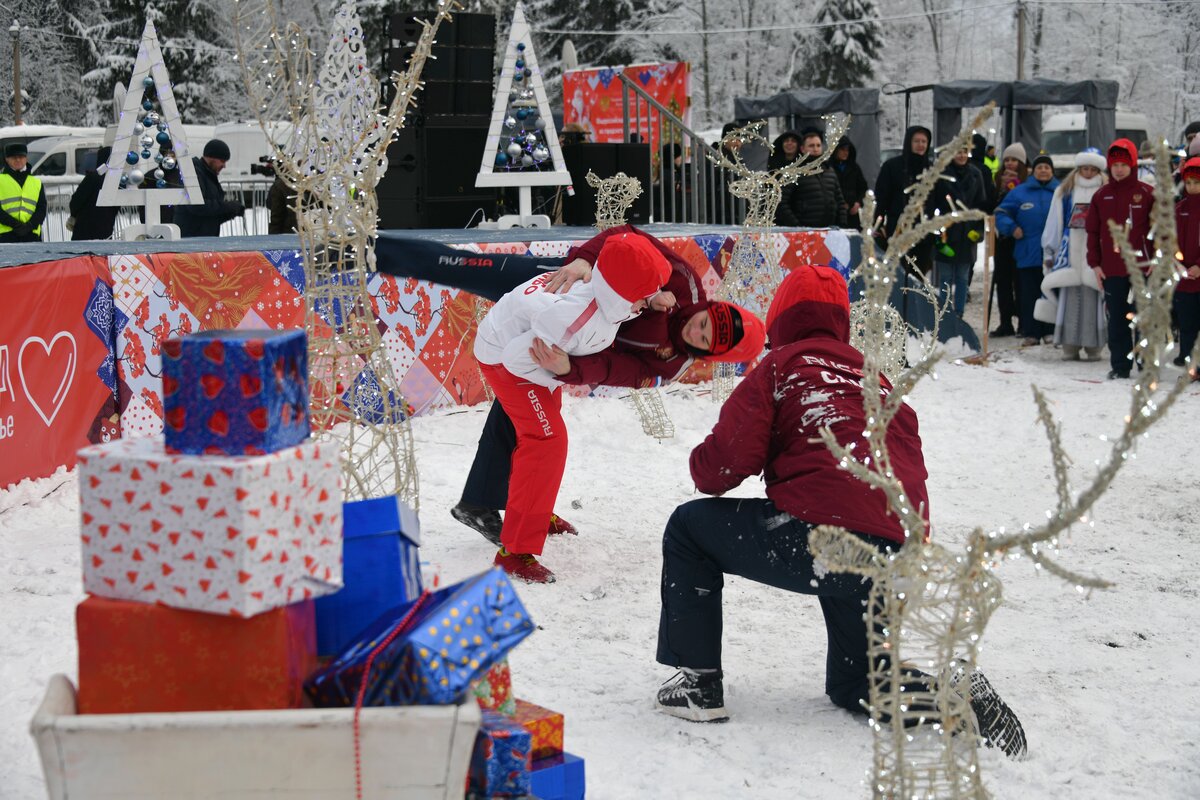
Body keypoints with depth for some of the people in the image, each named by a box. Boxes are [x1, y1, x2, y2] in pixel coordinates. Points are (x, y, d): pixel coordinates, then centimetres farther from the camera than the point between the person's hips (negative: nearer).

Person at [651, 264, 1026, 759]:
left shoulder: (779, 367, 8)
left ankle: (698, 681, 12)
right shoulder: (875, 379, 25)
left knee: (689, 527, 17)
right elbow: (912, 470, 23)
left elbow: (726, 462, -1)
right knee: (853, 685, 27)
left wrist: (706, 470, 20)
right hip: (901, 563, 6)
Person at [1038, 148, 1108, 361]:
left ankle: (1093, 347, 1)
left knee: (1092, 299, -5)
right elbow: (1054, 223, 14)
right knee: (1070, 299, -2)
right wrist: (1049, 251, 11)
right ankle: (1070, 346, 3)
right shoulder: (1064, 192, 13)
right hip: (1070, 253, 2)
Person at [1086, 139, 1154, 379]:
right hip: (1111, 269, 3)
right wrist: (1095, 263, 5)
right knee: (1116, 321, 6)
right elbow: (1092, 231, 11)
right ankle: (1119, 366, 13)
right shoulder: (1101, 195, 9)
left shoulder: (1147, 194, 0)